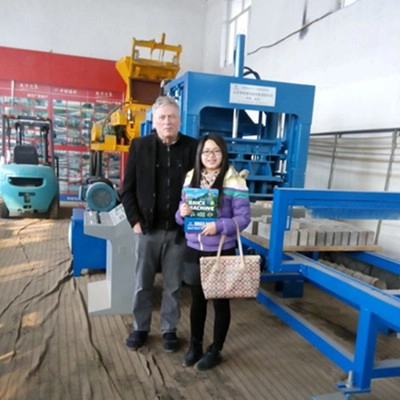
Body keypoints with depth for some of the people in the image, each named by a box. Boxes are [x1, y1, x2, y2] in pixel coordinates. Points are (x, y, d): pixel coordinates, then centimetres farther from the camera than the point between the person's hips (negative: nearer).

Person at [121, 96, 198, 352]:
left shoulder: (193, 147, -2)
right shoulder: (140, 146, -1)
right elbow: (128, 189, 1)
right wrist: (135, 221, -5)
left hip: (178, 230, 0)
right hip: (148, 228, 1)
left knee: (173, 285, 12)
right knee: (142, 283, 13)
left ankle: (169, 330, 31)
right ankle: (140, 328, 33)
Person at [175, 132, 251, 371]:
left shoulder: (235, 182, -11)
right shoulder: (191, 178, 6)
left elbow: (243, 218, -12)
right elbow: (181, 215, 11)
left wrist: (218, 226, -26)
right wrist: (182, 213, -13)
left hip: (222, 252, -4)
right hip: (194, 249, 5)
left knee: (220, 301, 11)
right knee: (197, 299, 17)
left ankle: (215, 351, 28)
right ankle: (195, 346, 35)